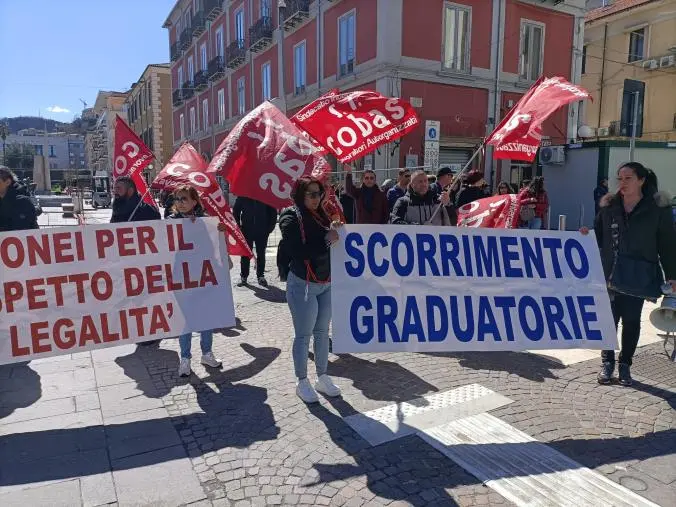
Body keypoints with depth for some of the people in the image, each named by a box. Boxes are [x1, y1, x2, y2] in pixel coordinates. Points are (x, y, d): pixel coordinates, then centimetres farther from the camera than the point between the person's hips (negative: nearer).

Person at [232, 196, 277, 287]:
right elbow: (236, 211, 7)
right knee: (245, 253, 3)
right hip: (246, 230, 0)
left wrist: (270, 227, -3)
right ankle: (243, 276, 12)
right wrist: (238, 226, -2)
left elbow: (273, 212, 5)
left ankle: (261, 276, 15)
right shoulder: (243, 196, 1)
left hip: (262, 231, 0)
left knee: (261, 254, 6)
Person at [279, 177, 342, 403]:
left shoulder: (320, 215, 9)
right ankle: (302, 382, 18)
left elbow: (331, 243, 11)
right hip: (303, 284, -7)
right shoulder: (291, 218, -10)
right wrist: (326, 239, -22)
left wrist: (334, 230, -6)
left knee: (322, 332, 15)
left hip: (326, 283, 7)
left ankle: (322, 378, 29)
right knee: (303, 335, 4)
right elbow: (297, 251, -22)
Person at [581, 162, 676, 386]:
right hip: (611, 274, 2)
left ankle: (625, 365, 23)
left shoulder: (657, 209, -3)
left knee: (631, 320, 8)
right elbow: (599, 236, 11)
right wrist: (587, 235, -11)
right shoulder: (609, 206, 4)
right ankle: (607, 362, 21)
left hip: (638, 276, -2)